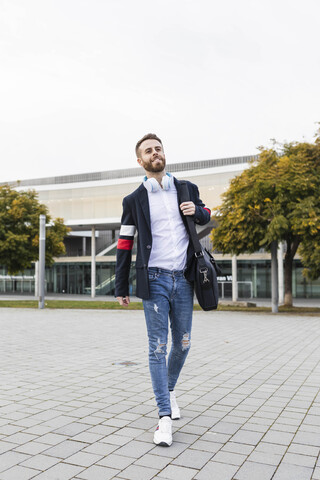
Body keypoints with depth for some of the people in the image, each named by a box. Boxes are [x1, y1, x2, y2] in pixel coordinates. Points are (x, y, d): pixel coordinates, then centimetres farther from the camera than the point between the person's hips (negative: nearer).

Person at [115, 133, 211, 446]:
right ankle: (165, 417, 5)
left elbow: (206, 217, 23)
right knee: (158, 348, -2)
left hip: (183, 280, 3)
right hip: (155, 280, -2)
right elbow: (125, 245, 4)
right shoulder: (134, 200, 3)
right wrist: (121, 288, 4)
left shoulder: (187, 190, 9)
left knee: (182, 344, 12)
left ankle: (169, 389, 39)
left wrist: (197, 210, -3)